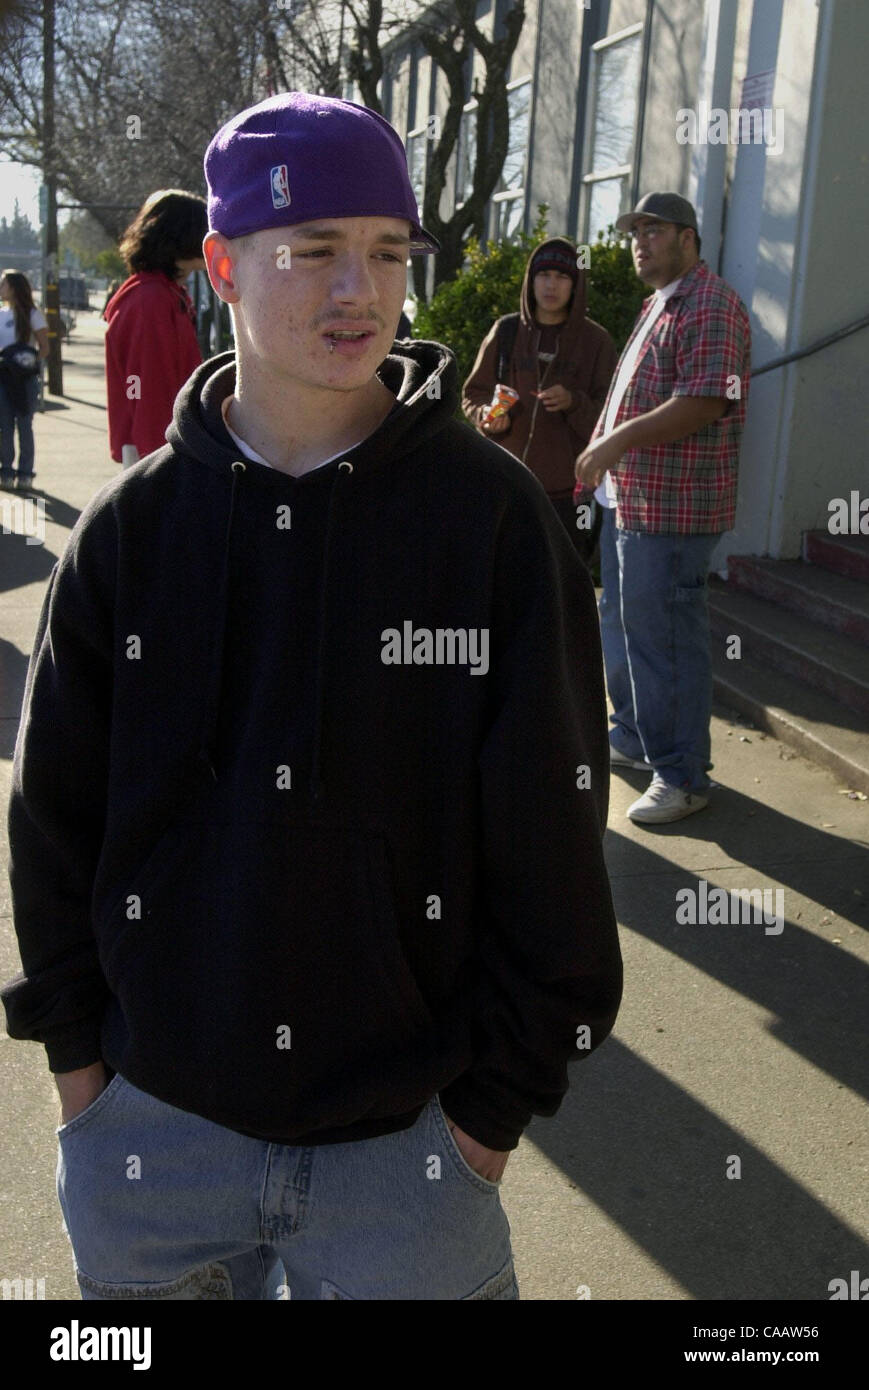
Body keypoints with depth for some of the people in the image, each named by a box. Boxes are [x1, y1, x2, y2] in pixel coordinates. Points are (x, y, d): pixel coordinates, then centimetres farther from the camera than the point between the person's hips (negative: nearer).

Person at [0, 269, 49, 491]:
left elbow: (44, 348, -3)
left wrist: (31, 360, -20)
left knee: (24, 425, 0)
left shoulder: (32, 315, -3)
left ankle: (25, 473, 6)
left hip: (25, 376, -4)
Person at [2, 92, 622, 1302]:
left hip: (407, 1136, -2)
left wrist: (500, 1094, -6)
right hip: (151, 1122, 3)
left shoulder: (493, 516, -11)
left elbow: (549, 836, -7)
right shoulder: (132, 526, -3)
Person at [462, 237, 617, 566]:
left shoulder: (595, 340, 2)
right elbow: (473, 394, 13)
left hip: (569, 488, -2)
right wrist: (488, 416, -9)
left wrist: (573, 403, -18)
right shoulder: (505, 332, 7)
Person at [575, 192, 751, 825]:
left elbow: (703, 402, -24)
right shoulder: (660, 305, 20)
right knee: (623, 624, 20)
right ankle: (633, 736, 36)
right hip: (629, 495, 11)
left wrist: (619, 438, -22)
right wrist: (604, 452, 14)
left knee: (665, 637, -5)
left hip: (671, 505, -11)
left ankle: (683, 776, 5)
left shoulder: (711, 305, -13)